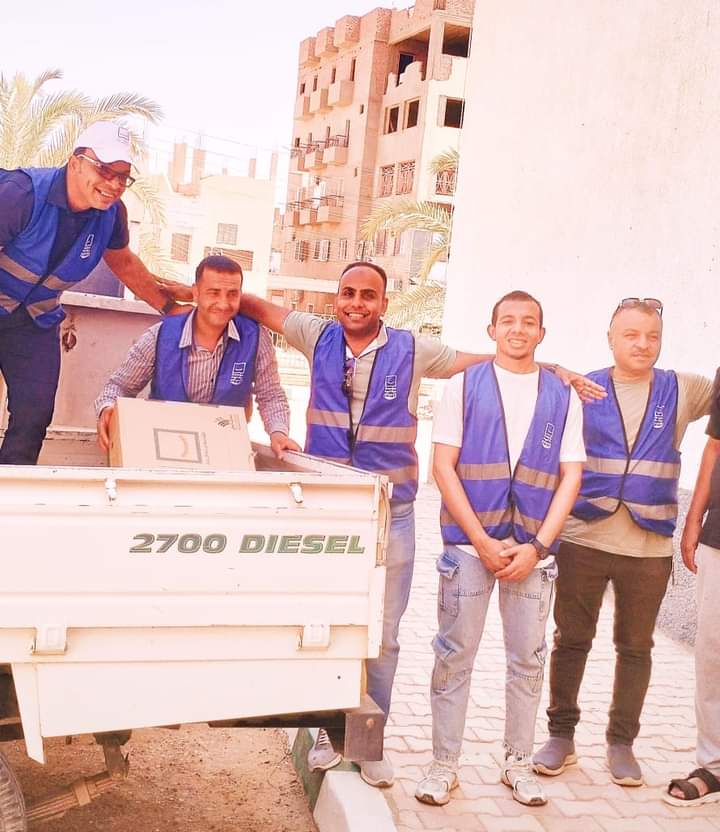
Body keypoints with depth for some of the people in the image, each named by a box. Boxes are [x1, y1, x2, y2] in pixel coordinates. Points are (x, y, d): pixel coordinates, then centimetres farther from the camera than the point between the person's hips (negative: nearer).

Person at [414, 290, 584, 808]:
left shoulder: (563, 397, 6)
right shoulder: (465, 386, 2)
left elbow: (571, 475, 4)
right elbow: (444, 466, -2)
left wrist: (537, 546, -6)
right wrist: (482, 541, -10)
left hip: (533, 547, 2)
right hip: (469, 542, -1)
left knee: (528, 658, 8)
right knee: (455, 655, 2)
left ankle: (518, 761, 23)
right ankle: (444, 764, 13)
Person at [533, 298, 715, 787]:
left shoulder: (682, 391, 6)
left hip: (650, 546, 1)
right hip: (583, 539, -1)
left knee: (636, 646, 10)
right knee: (572, 639, 7)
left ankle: (622, 742, 24)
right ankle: (561, 734, 22)